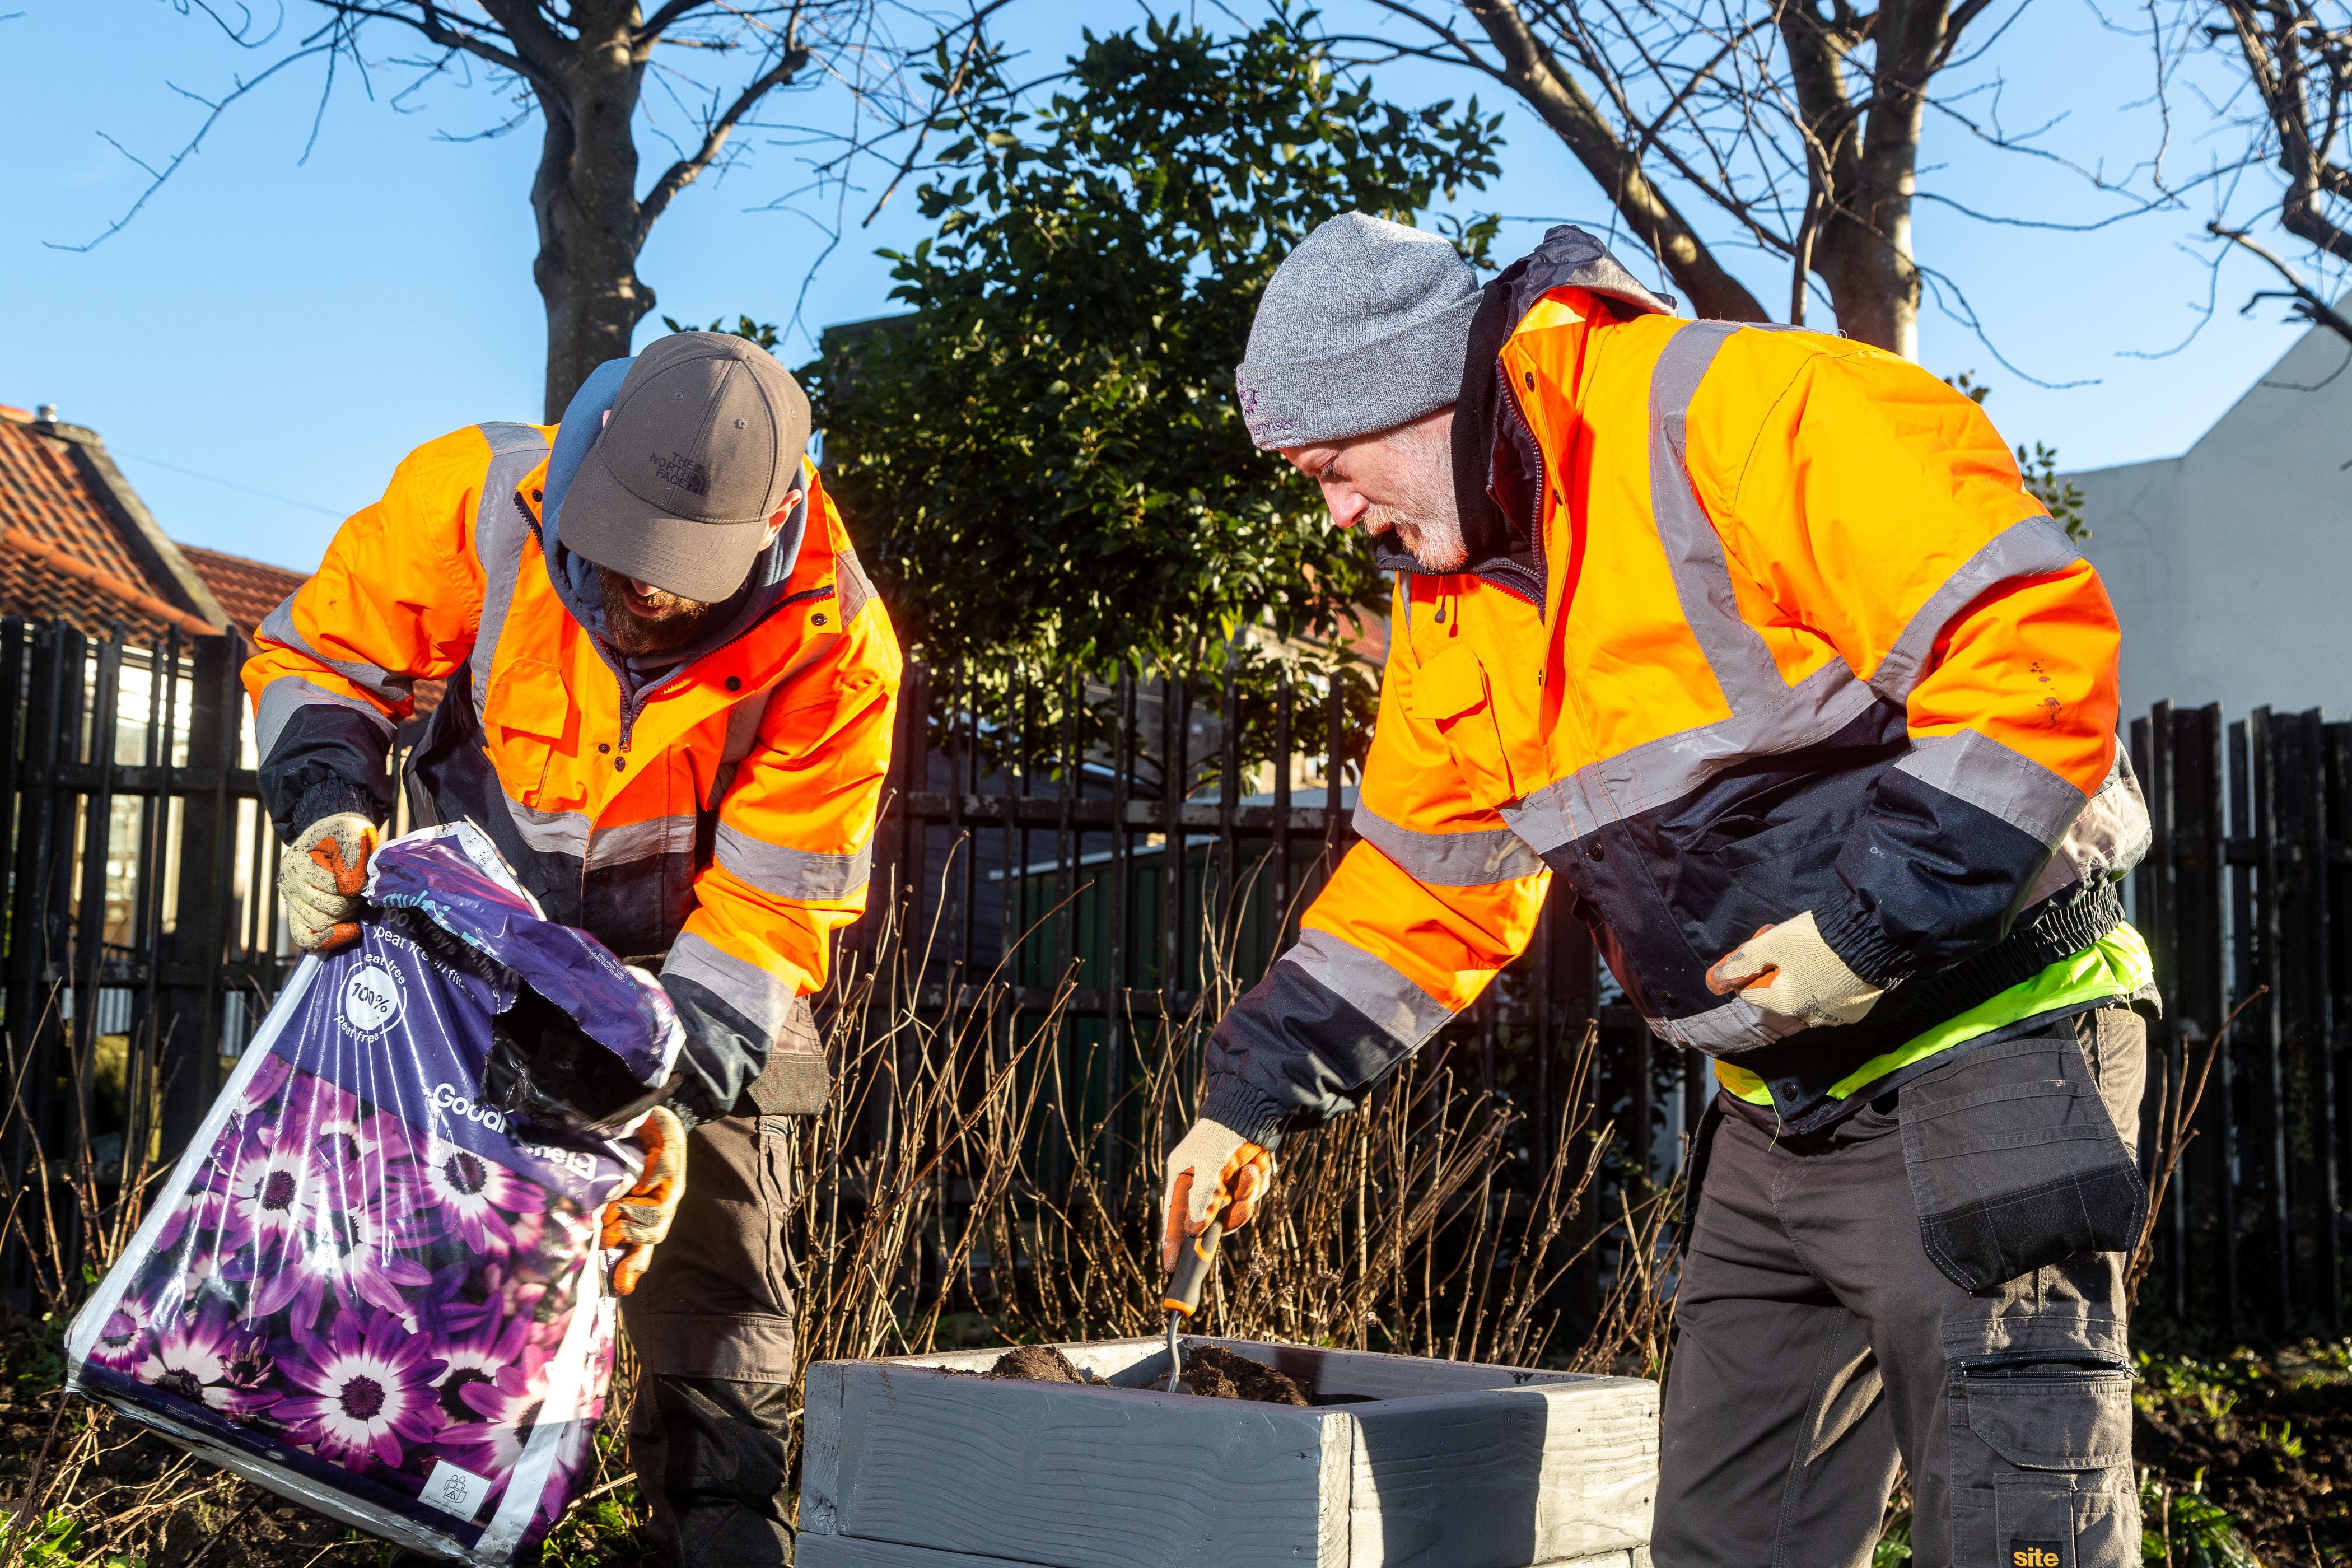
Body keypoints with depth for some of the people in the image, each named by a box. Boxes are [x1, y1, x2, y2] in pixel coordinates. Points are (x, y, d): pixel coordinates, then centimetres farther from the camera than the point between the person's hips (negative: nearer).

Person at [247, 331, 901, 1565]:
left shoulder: (834, 646, -30)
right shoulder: (481, 499, -27)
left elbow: (768, 904, -23)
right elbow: (320, 651, -10)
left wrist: (678, 1096, -30)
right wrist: (328, 806, -28)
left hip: (693, 961, -2)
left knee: (713, 1280, -1)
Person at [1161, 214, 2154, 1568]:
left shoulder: (1744, 414, -17)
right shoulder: (1457, 606, 10)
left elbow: (2037, 644, -23)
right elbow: (1420, 891, 18)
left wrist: (1871, 918, -24)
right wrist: (1256, 1097, 15)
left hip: (1979, 1049, -8)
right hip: (1778, 1104, 8)